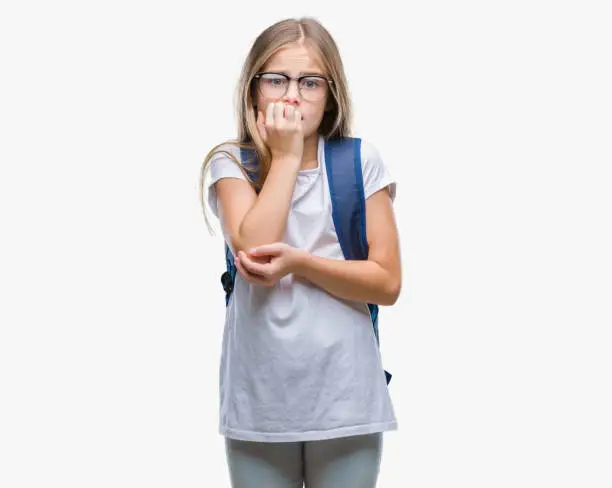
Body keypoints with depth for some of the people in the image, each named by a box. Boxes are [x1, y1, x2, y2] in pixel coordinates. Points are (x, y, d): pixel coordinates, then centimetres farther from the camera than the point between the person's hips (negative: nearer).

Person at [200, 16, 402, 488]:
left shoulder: (359, 160, -1)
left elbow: (387, 282, -4)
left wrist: (297, 262, -16)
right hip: (259, 398, 0)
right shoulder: (231, 162, 0)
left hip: (346, 396, 0)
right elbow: (253, 247, -18)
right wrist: (286, 157, -11)